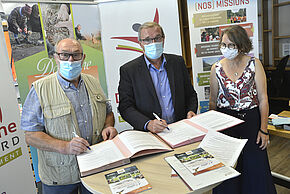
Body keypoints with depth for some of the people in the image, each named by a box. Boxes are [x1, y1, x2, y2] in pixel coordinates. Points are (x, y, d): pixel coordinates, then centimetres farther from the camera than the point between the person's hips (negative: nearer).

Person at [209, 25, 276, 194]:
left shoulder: (254, 64, 0)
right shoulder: (217, 68, 4)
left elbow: (263, 99, -1)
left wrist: (264, 129, -6)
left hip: (251, 119, 0)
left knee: (255, 166, 0)